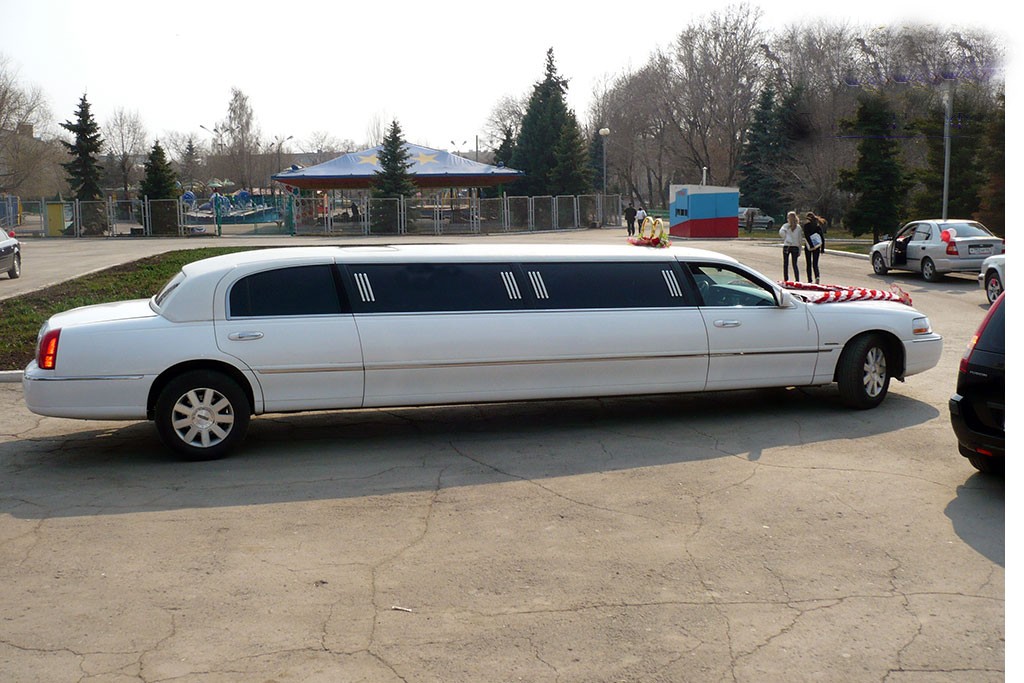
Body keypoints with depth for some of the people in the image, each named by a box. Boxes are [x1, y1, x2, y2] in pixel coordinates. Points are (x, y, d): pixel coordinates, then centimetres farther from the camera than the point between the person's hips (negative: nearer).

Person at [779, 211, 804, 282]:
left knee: (785, 264, 7)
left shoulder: (786, 225, -2)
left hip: (786, 246, -2)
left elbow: (781, 233, -20)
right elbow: (800, 239, 4)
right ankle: (797, 280, -3)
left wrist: (786, 238, -5)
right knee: (795, 264, 6)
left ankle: (786, 280, 6)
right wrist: (799, 250, 9)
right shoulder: (799, 227, 3)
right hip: (795, 247, 2)